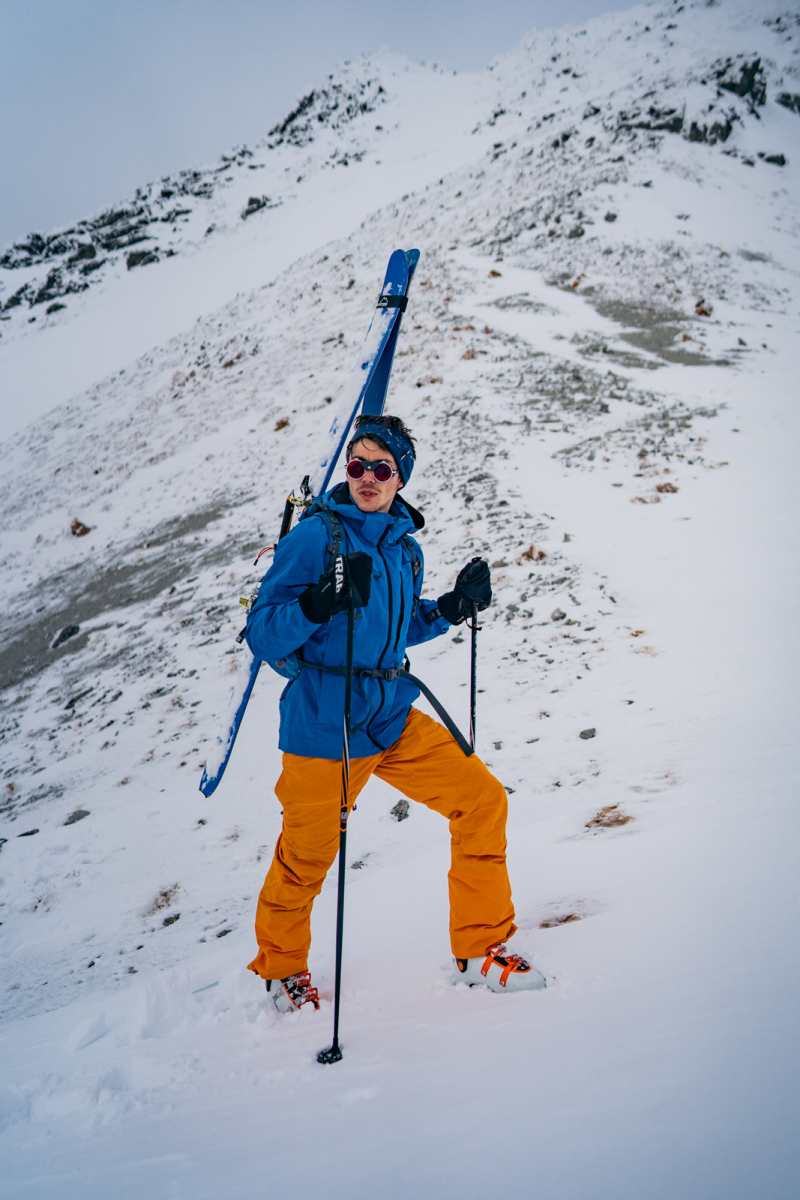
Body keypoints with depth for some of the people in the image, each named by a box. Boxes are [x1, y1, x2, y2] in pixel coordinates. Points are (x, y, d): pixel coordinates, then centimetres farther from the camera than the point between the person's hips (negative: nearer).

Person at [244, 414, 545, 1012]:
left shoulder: (404, 546, 8)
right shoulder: (315, 536, -13)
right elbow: (263, 634, -17)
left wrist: (452, 607, 6)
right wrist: (323, 601, -34)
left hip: (394, 719, 6)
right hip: (323, 729, -6)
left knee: (482, 799, -1)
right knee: (305, 861, 8)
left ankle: (481, 949, 12)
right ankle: (281, 966, 36)